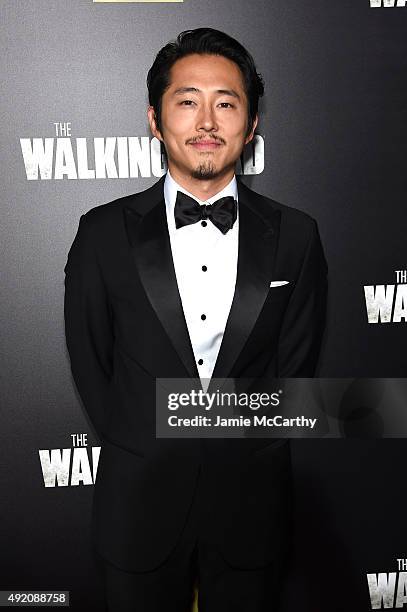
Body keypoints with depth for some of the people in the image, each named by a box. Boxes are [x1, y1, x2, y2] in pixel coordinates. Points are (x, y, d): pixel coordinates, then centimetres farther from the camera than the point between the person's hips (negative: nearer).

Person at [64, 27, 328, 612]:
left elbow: (295, 366, 0)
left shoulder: (295, 236, -5)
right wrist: (149, 456, -1)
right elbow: (90, 365, -2)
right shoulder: (104, 233, -7)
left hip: (252, 503, 1)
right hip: (139, 504, 0)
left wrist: (239, 451, -2)